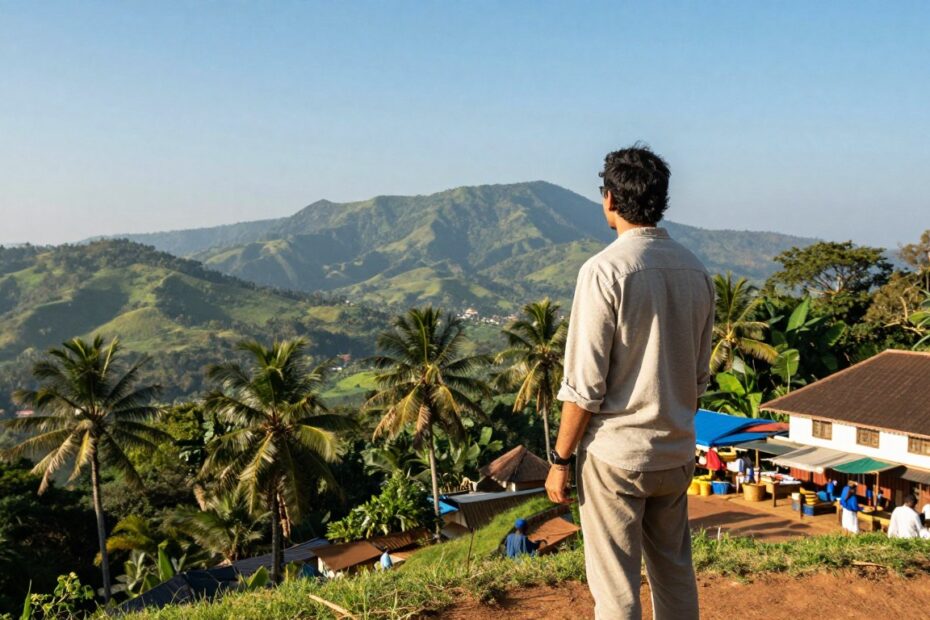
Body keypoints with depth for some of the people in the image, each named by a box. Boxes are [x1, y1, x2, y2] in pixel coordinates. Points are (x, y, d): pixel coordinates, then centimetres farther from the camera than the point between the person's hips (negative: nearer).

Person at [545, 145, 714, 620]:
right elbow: (699, 375, 11)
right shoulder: (695, 270, 4)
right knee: (675, 576, 19)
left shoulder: (605, 270, -16)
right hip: (676, 454, 7)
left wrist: (560, 460, -7)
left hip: (615, 456, -6)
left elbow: (584, 384, -16)